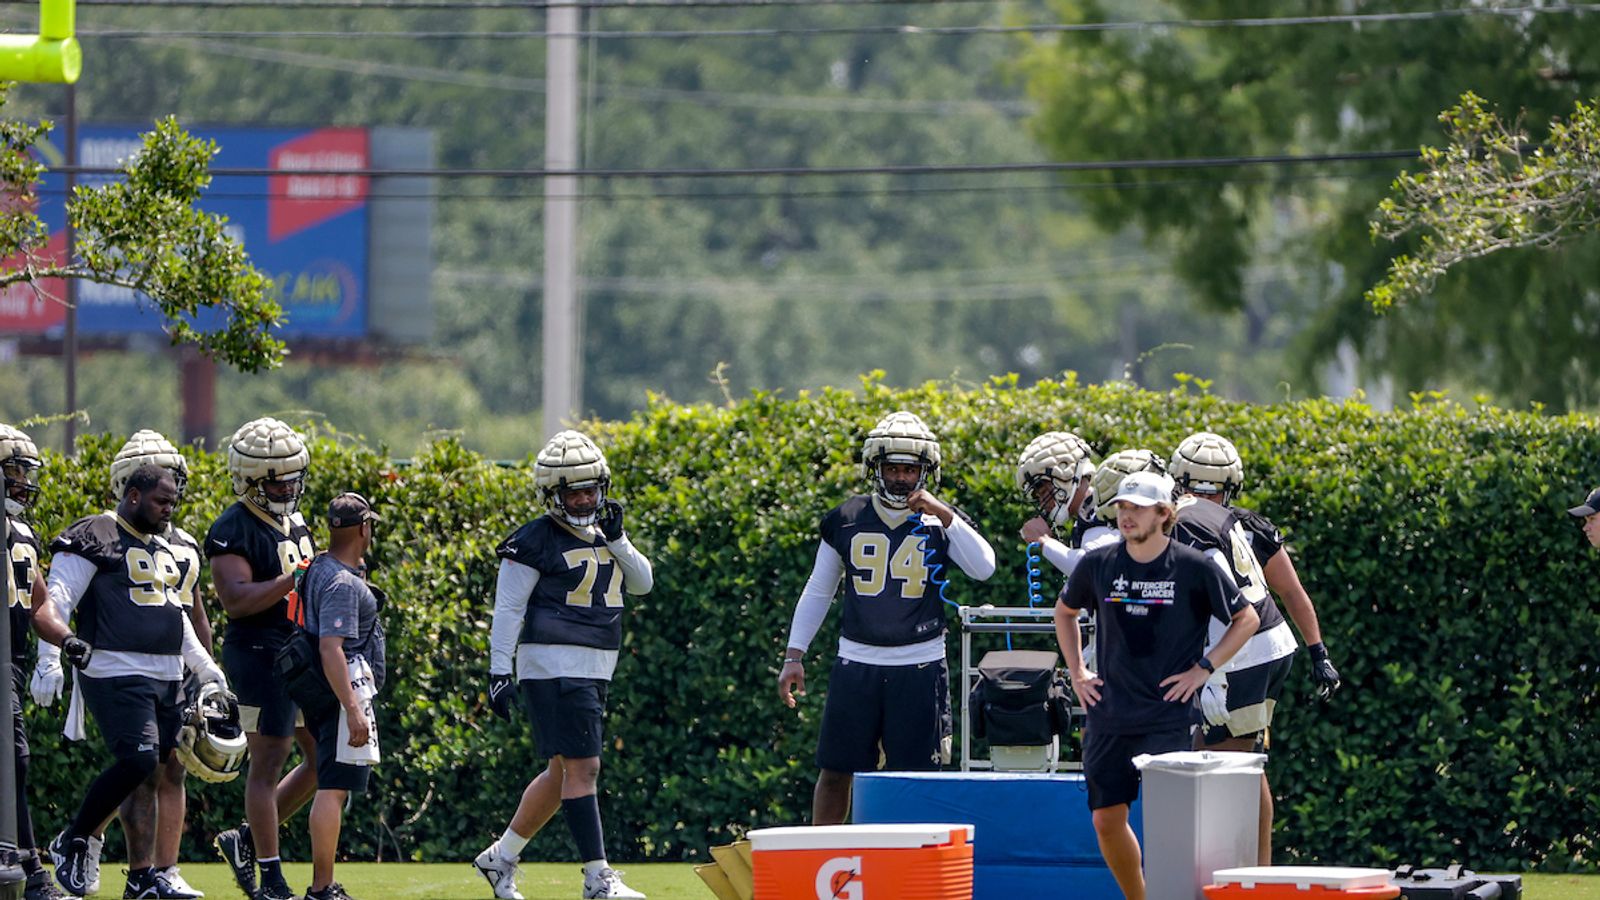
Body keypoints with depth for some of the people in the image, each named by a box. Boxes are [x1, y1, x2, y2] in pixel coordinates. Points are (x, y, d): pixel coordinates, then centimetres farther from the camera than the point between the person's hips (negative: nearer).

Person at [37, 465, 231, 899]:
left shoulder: (162, 550, 21)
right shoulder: (94, 541, -6)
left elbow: (178, 621, 30)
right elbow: (48, 608, -14)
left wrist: (213, 678, 27)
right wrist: (69, 640, -35)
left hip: (167, 679, 8)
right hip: (117, 673, -8)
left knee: (149, 776, 6)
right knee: (138, 761, -21)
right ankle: (72, 843, -5)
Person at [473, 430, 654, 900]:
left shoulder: (603, 532, 13)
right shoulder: (535, 542, -9)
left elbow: (642, 584, 12)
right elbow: (508, 608, -10)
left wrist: (617, 540, -3)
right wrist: (499, 670, -14)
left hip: (593, 669, 9)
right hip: (553, 666, -9)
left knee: (562, 772, 14)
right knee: (582, 768, -11)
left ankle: (500, 858, 26)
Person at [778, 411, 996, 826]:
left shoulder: (941, 522, 0)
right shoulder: (846, 520, 4)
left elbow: (983, 568, -16)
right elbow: (818, 591, 12)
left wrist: (944, 515, -20)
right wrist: (794, 656, 7)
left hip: (920, 667, -1)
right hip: (857, 664, 1)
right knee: (835, 772, 4)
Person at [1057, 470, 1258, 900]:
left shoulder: (1193, 567, -7)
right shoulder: (1098, 565, 3)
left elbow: (1246, 620, 4)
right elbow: (1065, 612, 23)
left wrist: (1203, 669, -4)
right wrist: (1077, 672, 13)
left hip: (1168, 715, -4)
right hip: (1109, 714, 4)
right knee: (1107, 819, 3)